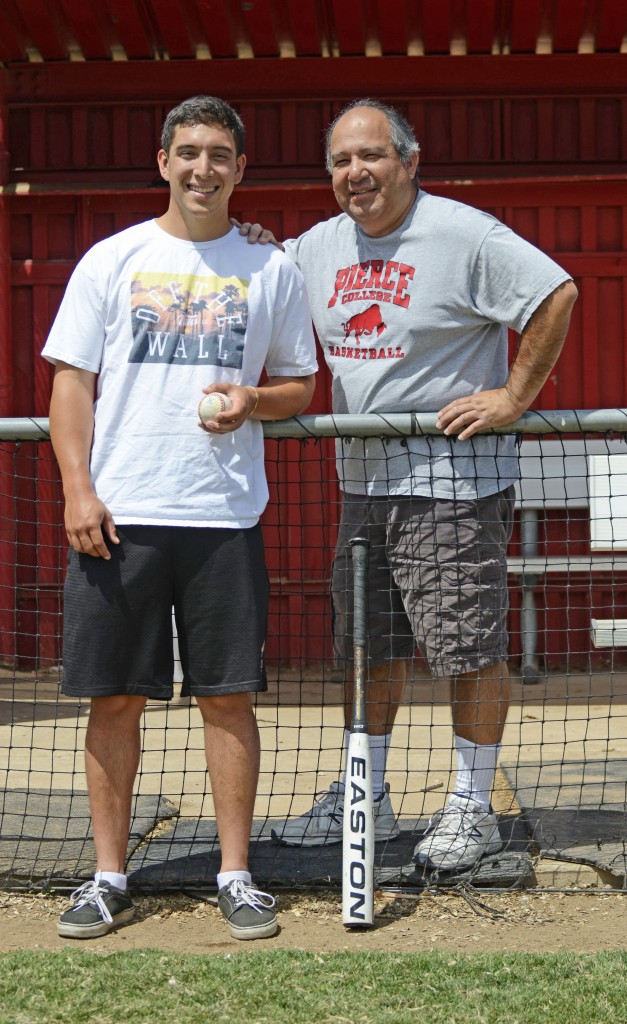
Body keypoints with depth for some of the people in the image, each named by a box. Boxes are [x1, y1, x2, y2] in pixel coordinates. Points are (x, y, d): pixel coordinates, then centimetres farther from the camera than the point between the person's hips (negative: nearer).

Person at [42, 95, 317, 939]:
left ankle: (236, 876, 11)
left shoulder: (272, 270, 10)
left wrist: (254, 402, -7)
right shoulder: (112, 259, 7)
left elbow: (300, 385, 15)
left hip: (224, 517, 0)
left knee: (228, 697, 1)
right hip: (116, 515, 0)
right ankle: (109, 877, 14)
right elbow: (71, 382, 5)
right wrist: (78, 489, -6)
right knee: (115, 698, 3)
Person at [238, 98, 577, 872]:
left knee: (469, 648, -2)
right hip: (361, 480, 7)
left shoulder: (463, 234, -10)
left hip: (452, 475, -7)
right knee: (367, 647, 12)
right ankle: (365, 799, 24)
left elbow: (557, 294, -14)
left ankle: (472, 808, 10)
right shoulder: (317, 247, 10)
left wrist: (512, 398, -15)